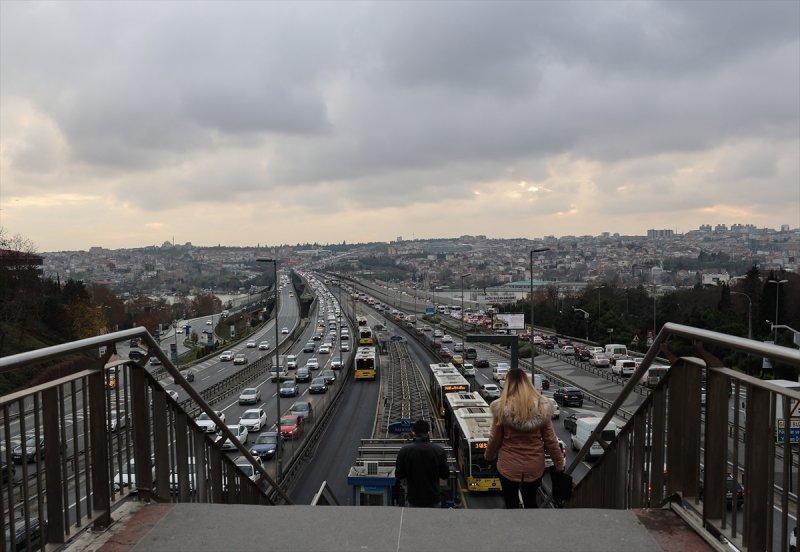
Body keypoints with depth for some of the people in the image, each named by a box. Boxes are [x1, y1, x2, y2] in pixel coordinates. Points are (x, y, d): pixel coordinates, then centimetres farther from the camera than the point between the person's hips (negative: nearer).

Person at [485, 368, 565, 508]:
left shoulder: (501, 407, -17)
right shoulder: (543, 407, -11)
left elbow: (495, 439, -6)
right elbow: (550, 440, -5)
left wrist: (489, 456, 13)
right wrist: (559, 464, 9)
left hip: (508, 466, -2)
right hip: (535, 467, 2)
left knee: (511, 503, 16)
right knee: (531, 502, 23)